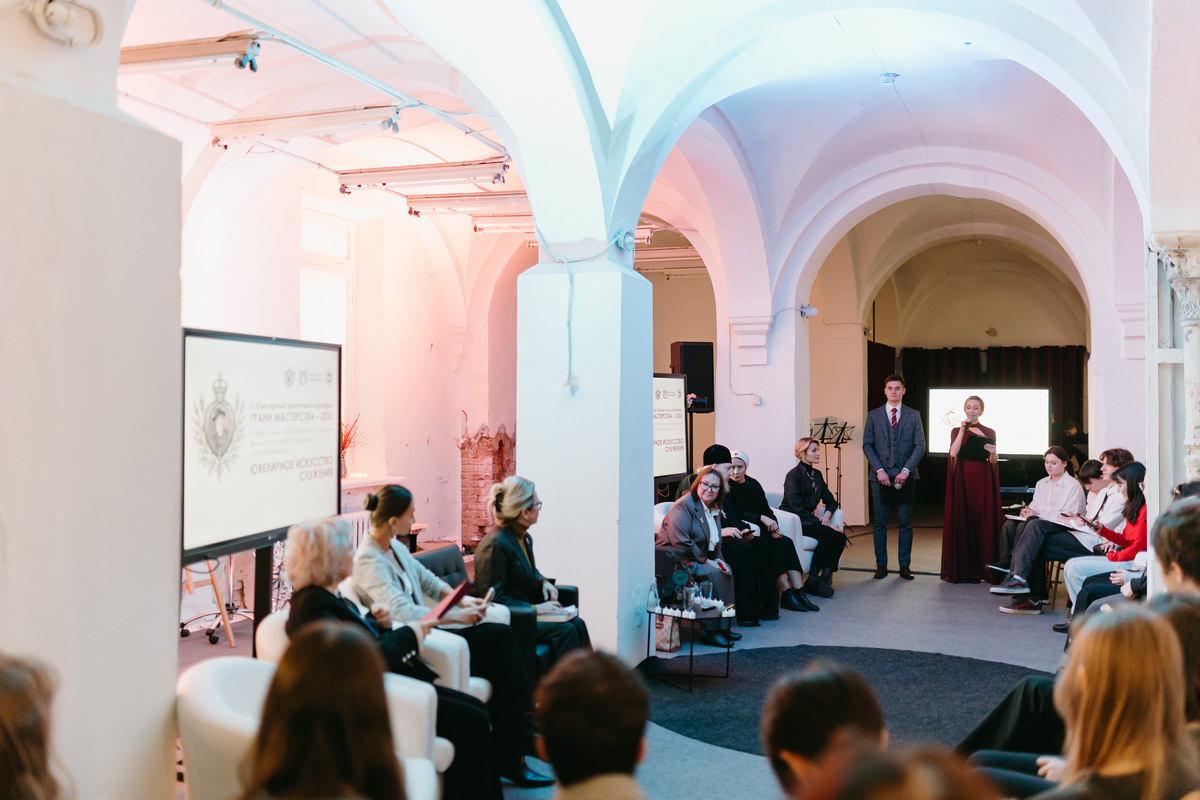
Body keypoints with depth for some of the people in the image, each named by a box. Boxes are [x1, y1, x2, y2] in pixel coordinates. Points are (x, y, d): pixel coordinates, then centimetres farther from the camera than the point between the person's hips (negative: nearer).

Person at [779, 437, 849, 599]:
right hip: (794, 522, -8)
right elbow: (797, 508, -18)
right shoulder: (794, 475, -10)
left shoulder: (817, 474, 15)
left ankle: (824, 578, -22)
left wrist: (827, 515, -6)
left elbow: (831, 501, 17)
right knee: (830, 534, -28)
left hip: (808, 520, 8)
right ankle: (812, 579, -22)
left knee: (840, 537, -18)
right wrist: (821, 522, -21)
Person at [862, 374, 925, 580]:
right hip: (880, 476, 0)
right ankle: (881, 564, 10)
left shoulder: (913, 415, 7)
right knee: (880, 522, 3)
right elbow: (867, 445, 4)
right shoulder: (873, 415, 7)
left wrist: (906, 471, -9)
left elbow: (920, 445, 2)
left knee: (906, 522, 2)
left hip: (905, 477, 0)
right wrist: (879, 470, -8)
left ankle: (904, 565, 9)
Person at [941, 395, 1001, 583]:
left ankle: (979, 570, 4)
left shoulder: (989, 433, 10)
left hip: (982, 481, 1)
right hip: (962, 480, -1)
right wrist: (963, 430, -14)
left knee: (982, 522, -2)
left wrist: (993, 452, -14)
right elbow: (953, 453, -10)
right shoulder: (957, 431, 8)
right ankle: (960, 570, 1)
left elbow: (993, 462, 6)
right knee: (961, 522, -3)